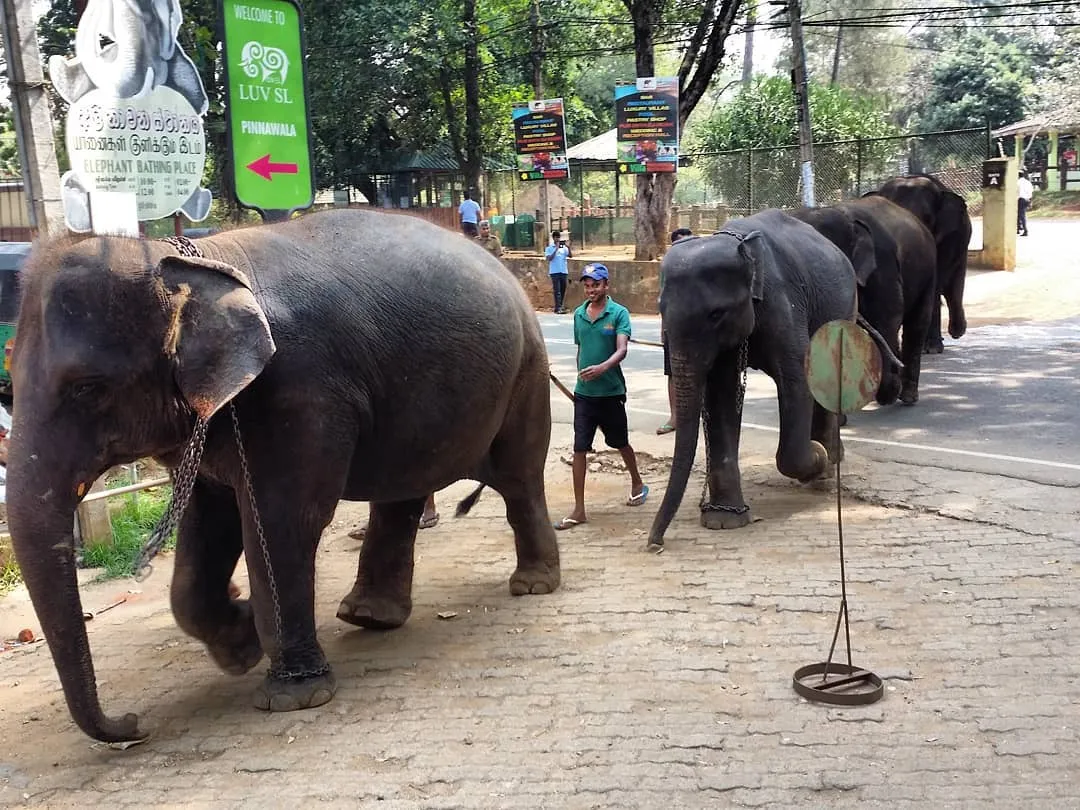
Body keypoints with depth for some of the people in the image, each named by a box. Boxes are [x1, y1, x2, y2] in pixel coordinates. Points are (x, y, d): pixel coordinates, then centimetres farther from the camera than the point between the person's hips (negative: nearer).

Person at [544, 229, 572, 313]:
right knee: (557, 290, -8)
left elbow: (571, 256, 1)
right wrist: (556, 249, -15)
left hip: (564, 271, 4)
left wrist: (568, 247, -12)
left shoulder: (564, 247, 10)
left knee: (563, 290, 7)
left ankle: (560, 306, 17)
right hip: (554, 272, -4)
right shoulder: (549, 248, 2)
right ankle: (558, 308, -11)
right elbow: (549, 258, -11)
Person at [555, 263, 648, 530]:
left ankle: (637, 484, 41)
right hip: (584, 393, 3)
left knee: (620, 443, 14)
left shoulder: (619, 313, -8)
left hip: (611, 391, -3)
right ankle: (579, 510, 3)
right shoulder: (578, 314, 6)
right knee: (579, 448, -1)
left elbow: (622, 350, -20)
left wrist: (603, 367, -38)